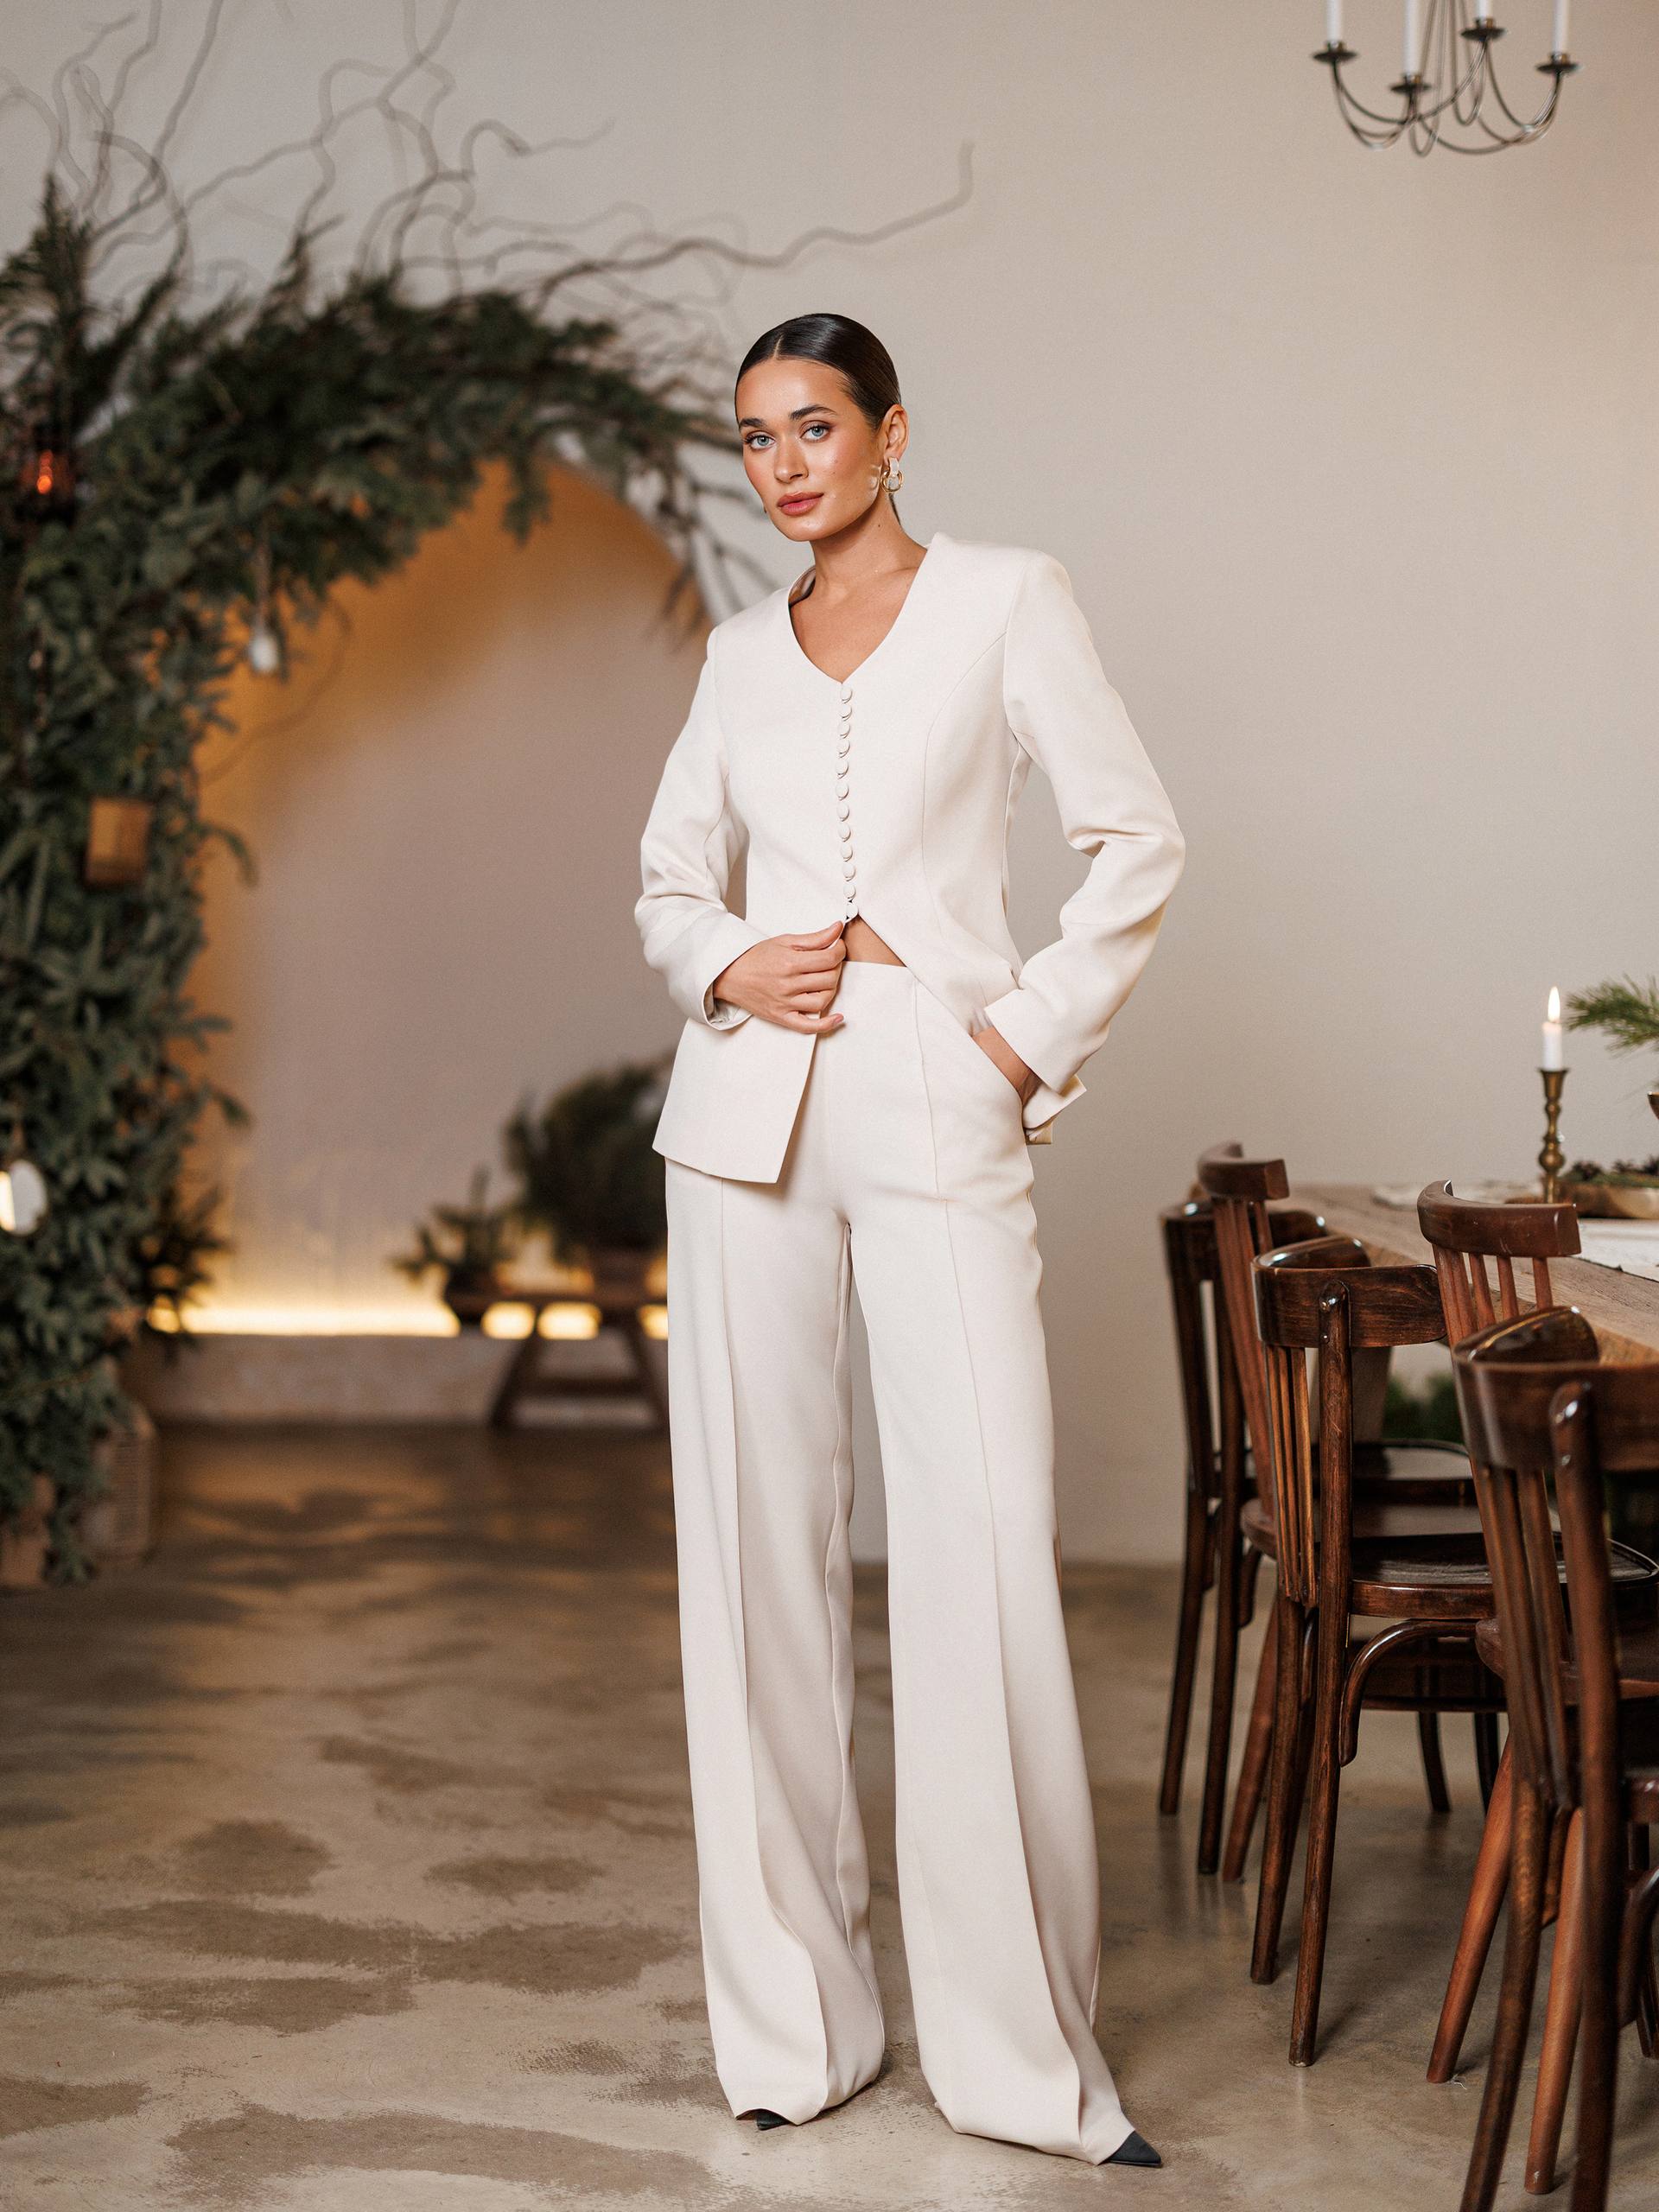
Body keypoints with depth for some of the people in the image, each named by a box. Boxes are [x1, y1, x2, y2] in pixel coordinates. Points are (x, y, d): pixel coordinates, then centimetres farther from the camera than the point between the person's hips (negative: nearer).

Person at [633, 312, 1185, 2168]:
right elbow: (669, 880, 19)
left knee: (982, 1559, -8)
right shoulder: (743, 654, 14)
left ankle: (1022, 2048, 2)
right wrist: (727, 967, -2)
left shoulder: (1003, 602, 3)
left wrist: (1036, 1034, -6)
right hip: (750, 1111, 4)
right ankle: (793, 2015, 15)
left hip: (939, 1119, -4)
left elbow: (1137, 842, 1)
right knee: (761, 1543, 4)